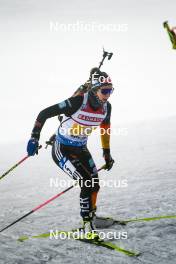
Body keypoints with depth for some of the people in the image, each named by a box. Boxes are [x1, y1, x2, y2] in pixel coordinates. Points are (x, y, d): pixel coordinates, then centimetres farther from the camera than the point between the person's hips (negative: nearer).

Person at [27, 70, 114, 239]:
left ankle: (91, 215, 28)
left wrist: (107, 153, 17)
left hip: (81, 149, 7)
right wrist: (34, 138, -22)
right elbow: (44, 114, -21)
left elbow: (105, 128, 13)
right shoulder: (77, 102, -28)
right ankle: (87, 224, -4)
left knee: (94, 184, 3)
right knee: (87, 183, -18)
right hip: (61, 150, -7)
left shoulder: (106, 107, -7)